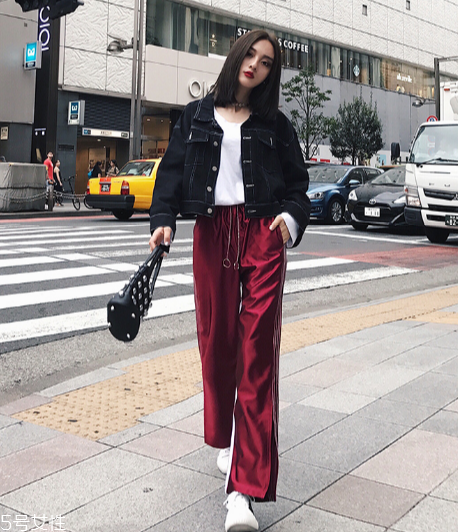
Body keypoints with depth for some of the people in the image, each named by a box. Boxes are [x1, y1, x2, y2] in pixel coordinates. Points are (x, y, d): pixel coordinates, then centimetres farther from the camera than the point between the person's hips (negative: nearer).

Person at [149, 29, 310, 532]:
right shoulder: (197, 116, 14)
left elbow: (297, 181, 13)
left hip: (263, 234, -1)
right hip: (211, 232, 2)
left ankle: (244, 488, -11)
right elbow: (172, 169, 8)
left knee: (257, 351, -9)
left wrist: (292, 216, -7)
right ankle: (225, 440, 31)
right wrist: (162, 220, -7)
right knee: (215, 341, 4)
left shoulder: (274, 124, 13)